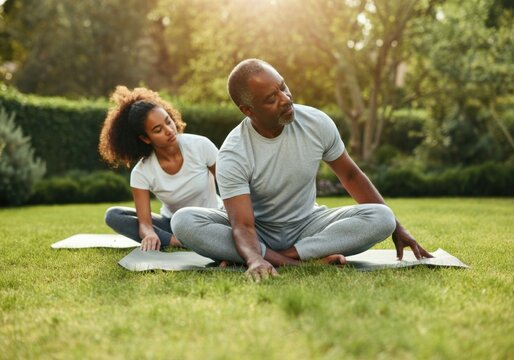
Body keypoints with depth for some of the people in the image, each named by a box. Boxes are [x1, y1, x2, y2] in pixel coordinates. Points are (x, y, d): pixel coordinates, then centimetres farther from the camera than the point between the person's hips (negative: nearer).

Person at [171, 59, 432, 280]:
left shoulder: (317, 123, -14)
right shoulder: (233, 155, -23)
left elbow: (350, 176, 1)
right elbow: (243, 226, -31)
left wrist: (397, 228, 2)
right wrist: (255, 260, -55)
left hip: (308, 225, 2)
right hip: (259, 231, -1)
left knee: (381, 218, -24)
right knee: (184, 221, -30)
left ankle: (287, 255, -26)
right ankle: (310, 257, -34)